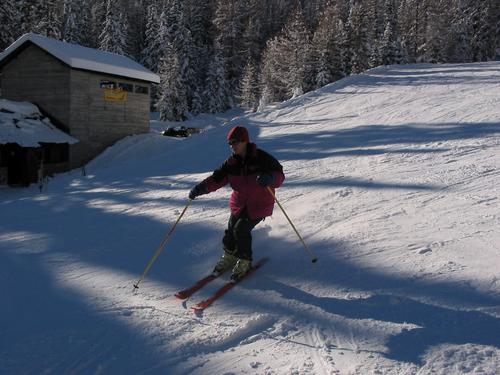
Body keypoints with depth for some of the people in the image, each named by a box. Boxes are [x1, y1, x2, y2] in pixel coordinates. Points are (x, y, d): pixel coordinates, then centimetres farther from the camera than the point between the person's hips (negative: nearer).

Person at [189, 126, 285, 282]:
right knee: (231, 229, -2)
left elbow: (279, 175, -15)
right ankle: (229, 257, 28)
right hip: (239, 203, 5)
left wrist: (270, 178, -39)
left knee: (241, 229, -16)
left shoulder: (262, 158, -13)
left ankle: (245, 261, 7)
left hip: (260, 205, -5)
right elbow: (217, 178, -3)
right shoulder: (232, 163, 1)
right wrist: (201, 188, -20)